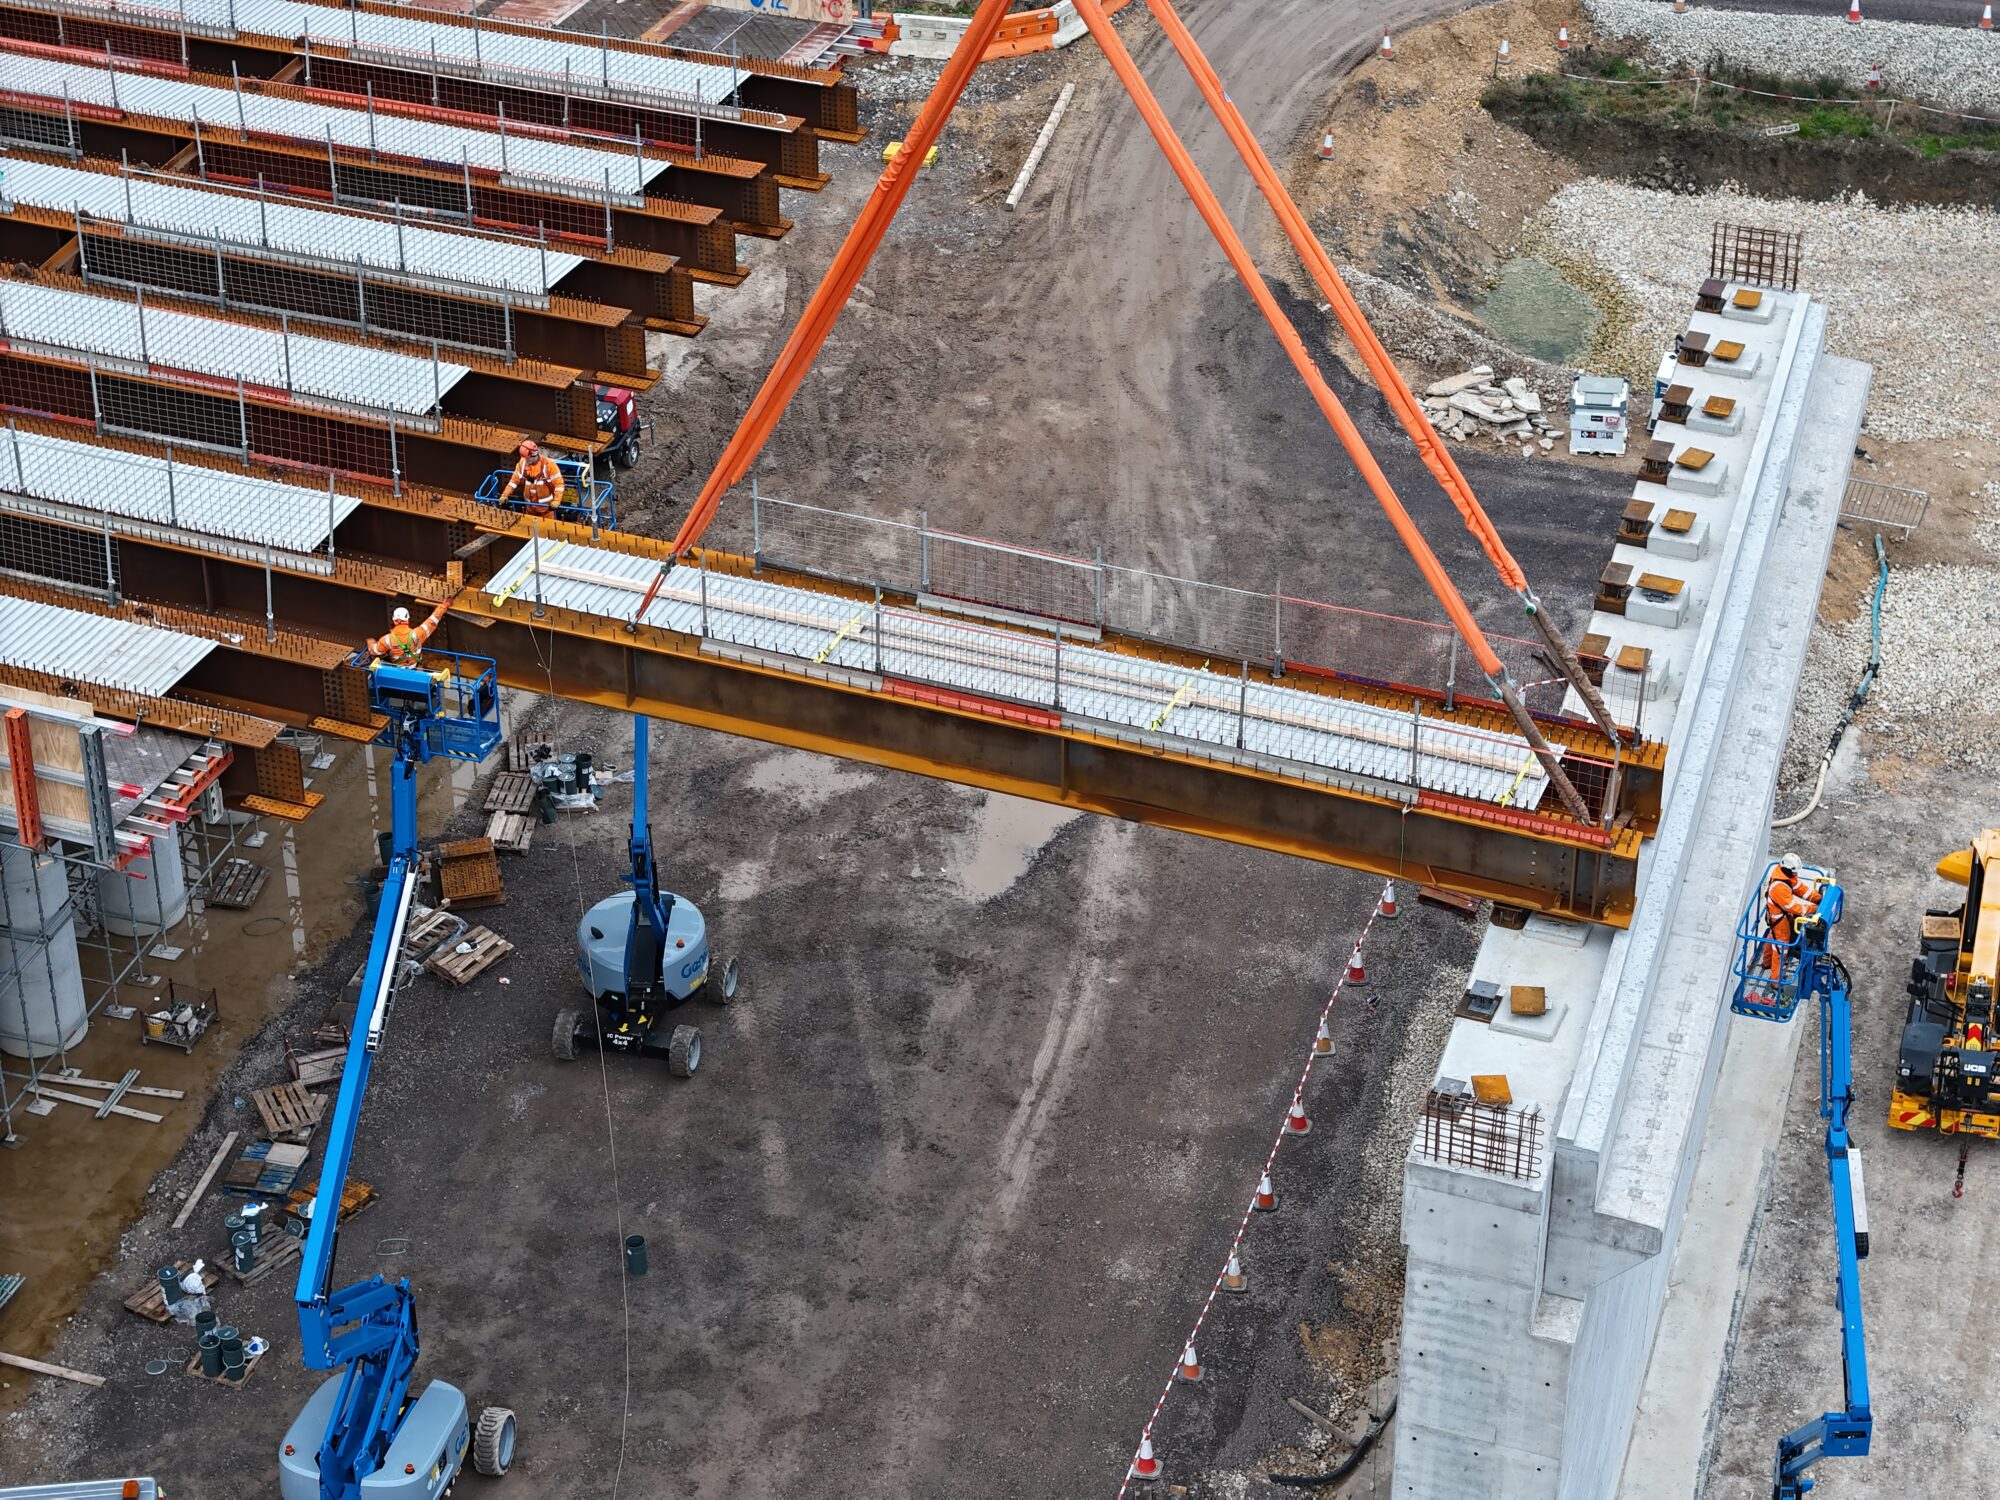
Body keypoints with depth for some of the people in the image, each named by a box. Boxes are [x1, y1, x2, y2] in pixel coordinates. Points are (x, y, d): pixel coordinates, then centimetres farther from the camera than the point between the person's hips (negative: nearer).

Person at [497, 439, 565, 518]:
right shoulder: (522, 463, -5)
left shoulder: (548, 464, -18)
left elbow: (558, 483, -16)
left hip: (546, 507, -5)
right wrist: (505, 495, -4)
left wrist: (556, 501, -26)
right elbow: (515, 480, 4)